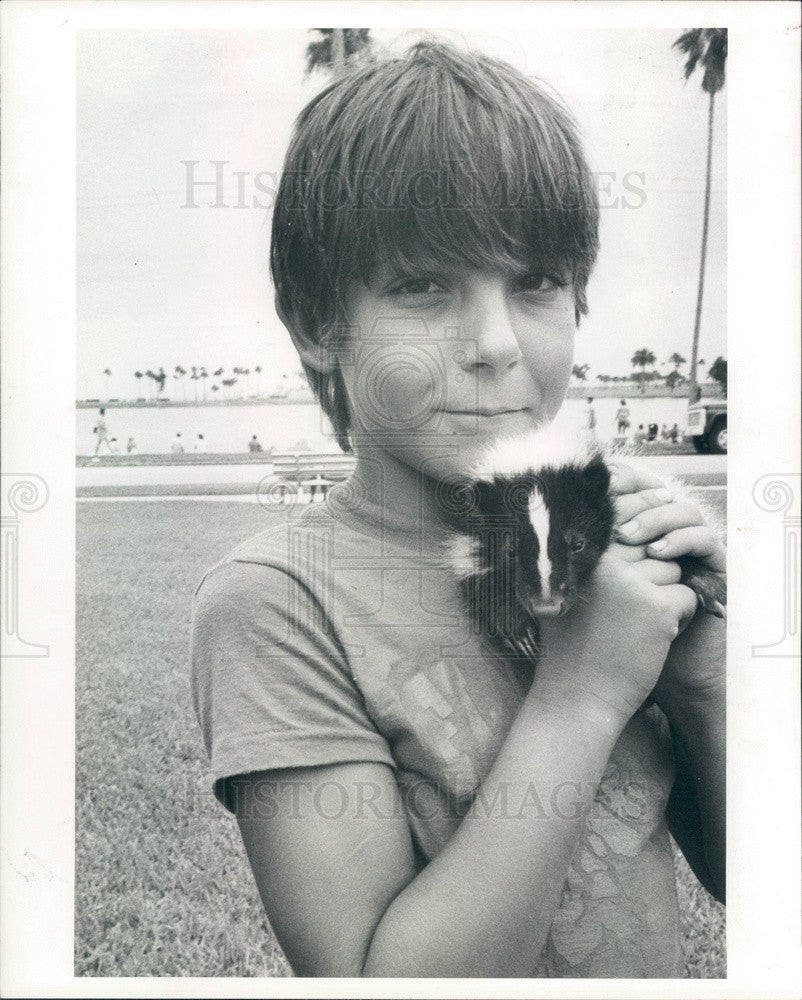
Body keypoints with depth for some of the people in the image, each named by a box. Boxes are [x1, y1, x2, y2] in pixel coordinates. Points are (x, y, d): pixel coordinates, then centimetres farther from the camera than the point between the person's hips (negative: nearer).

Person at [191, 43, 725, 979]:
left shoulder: (593, 531, -12)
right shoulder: (273, 601, -26)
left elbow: (749, 880, -6)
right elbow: (375, 980, -28)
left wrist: (702, 675, -24)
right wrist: (580, 694, -32)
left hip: (661, 972, 4)